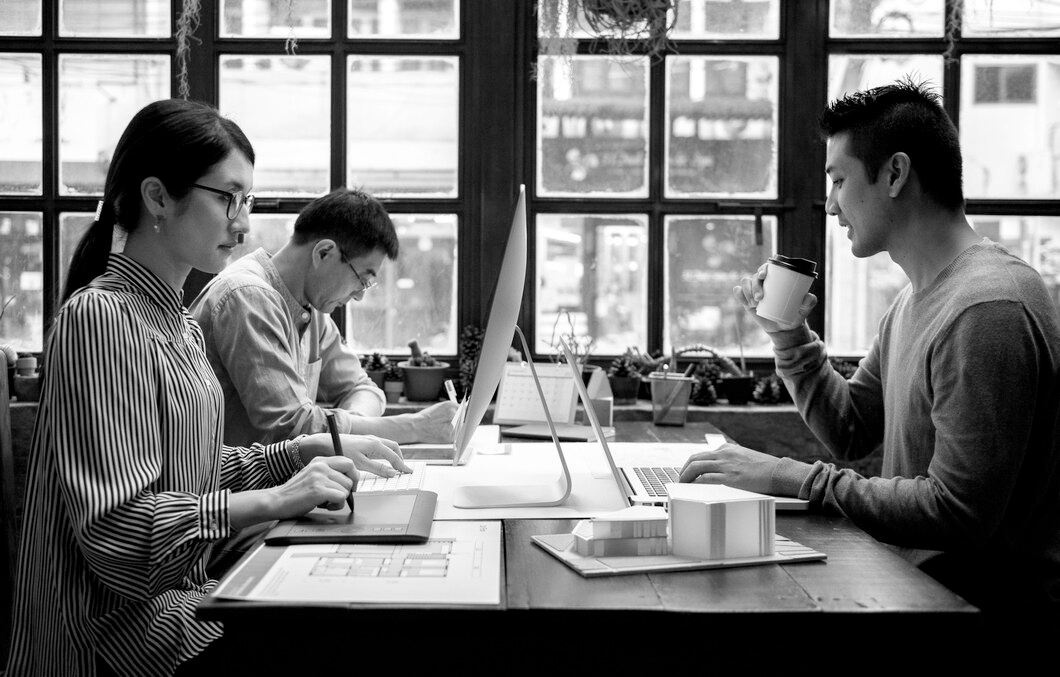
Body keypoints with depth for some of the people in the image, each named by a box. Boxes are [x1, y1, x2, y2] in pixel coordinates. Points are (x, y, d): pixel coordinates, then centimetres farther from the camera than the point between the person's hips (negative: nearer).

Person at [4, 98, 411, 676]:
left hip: (179, 590, 9)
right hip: (122, 617, -8)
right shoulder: (98, 317, -16)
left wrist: (317, 451, 4)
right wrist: (275, 499, -25)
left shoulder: (177, 321, 13)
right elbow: (112, 526, -22)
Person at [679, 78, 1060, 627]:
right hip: (920, 575, 9)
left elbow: (959, 514, -26)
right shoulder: (915, 299, 12)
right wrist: (789, 335, 3)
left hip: (992, 598, -9)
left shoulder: (986, 309, -22)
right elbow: (850, 433, 16)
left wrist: (797, 478, -23)